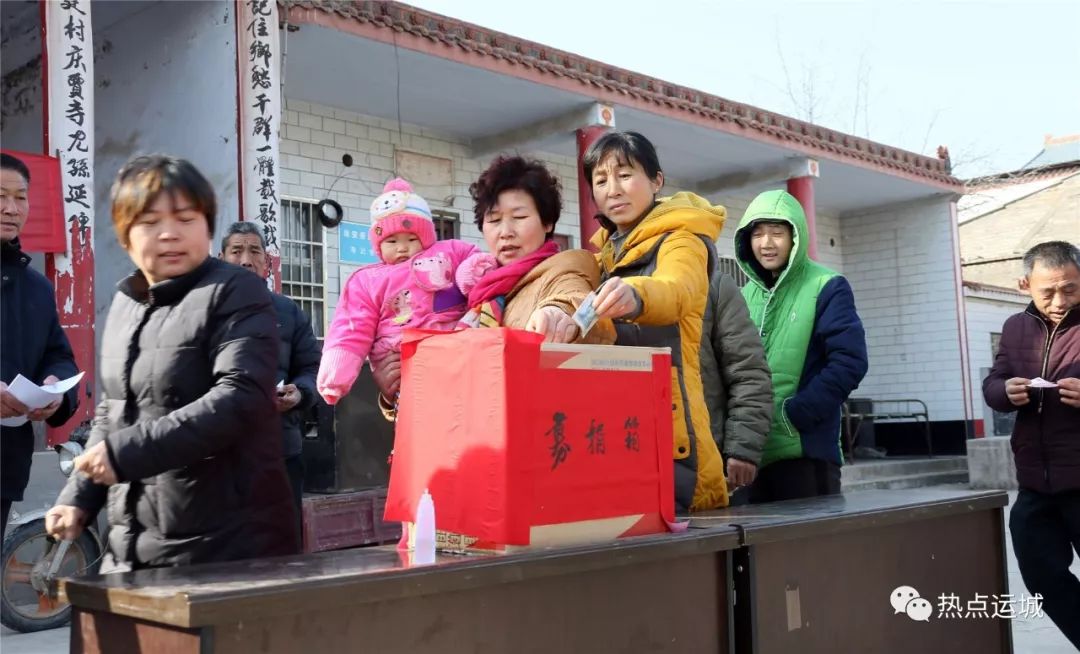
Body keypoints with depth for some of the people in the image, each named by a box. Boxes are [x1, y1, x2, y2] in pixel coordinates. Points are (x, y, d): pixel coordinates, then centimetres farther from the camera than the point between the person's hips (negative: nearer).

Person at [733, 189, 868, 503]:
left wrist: (794, 415, -17)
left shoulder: (827, 288, -3)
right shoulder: (746, 295, 12)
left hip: (805, 449, -5)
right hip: (751, 450, 5)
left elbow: (849, 362, -12)